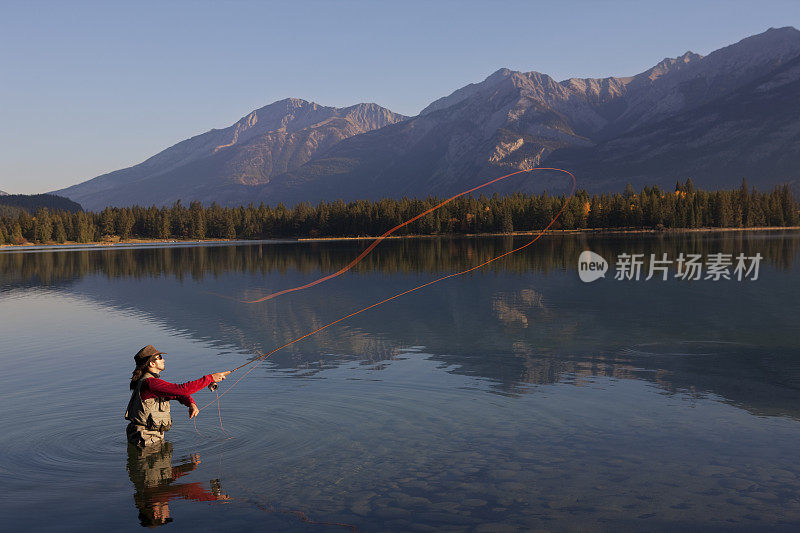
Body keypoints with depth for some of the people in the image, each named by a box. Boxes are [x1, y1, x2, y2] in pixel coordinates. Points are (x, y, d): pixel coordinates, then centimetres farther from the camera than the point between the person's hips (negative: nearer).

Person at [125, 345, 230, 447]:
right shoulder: (149, 383, -22)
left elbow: (177, 393, 13)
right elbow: (182, 389, -29)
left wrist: (191, 403, -8)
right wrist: (211, 378, -24)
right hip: (146, 439, -10)